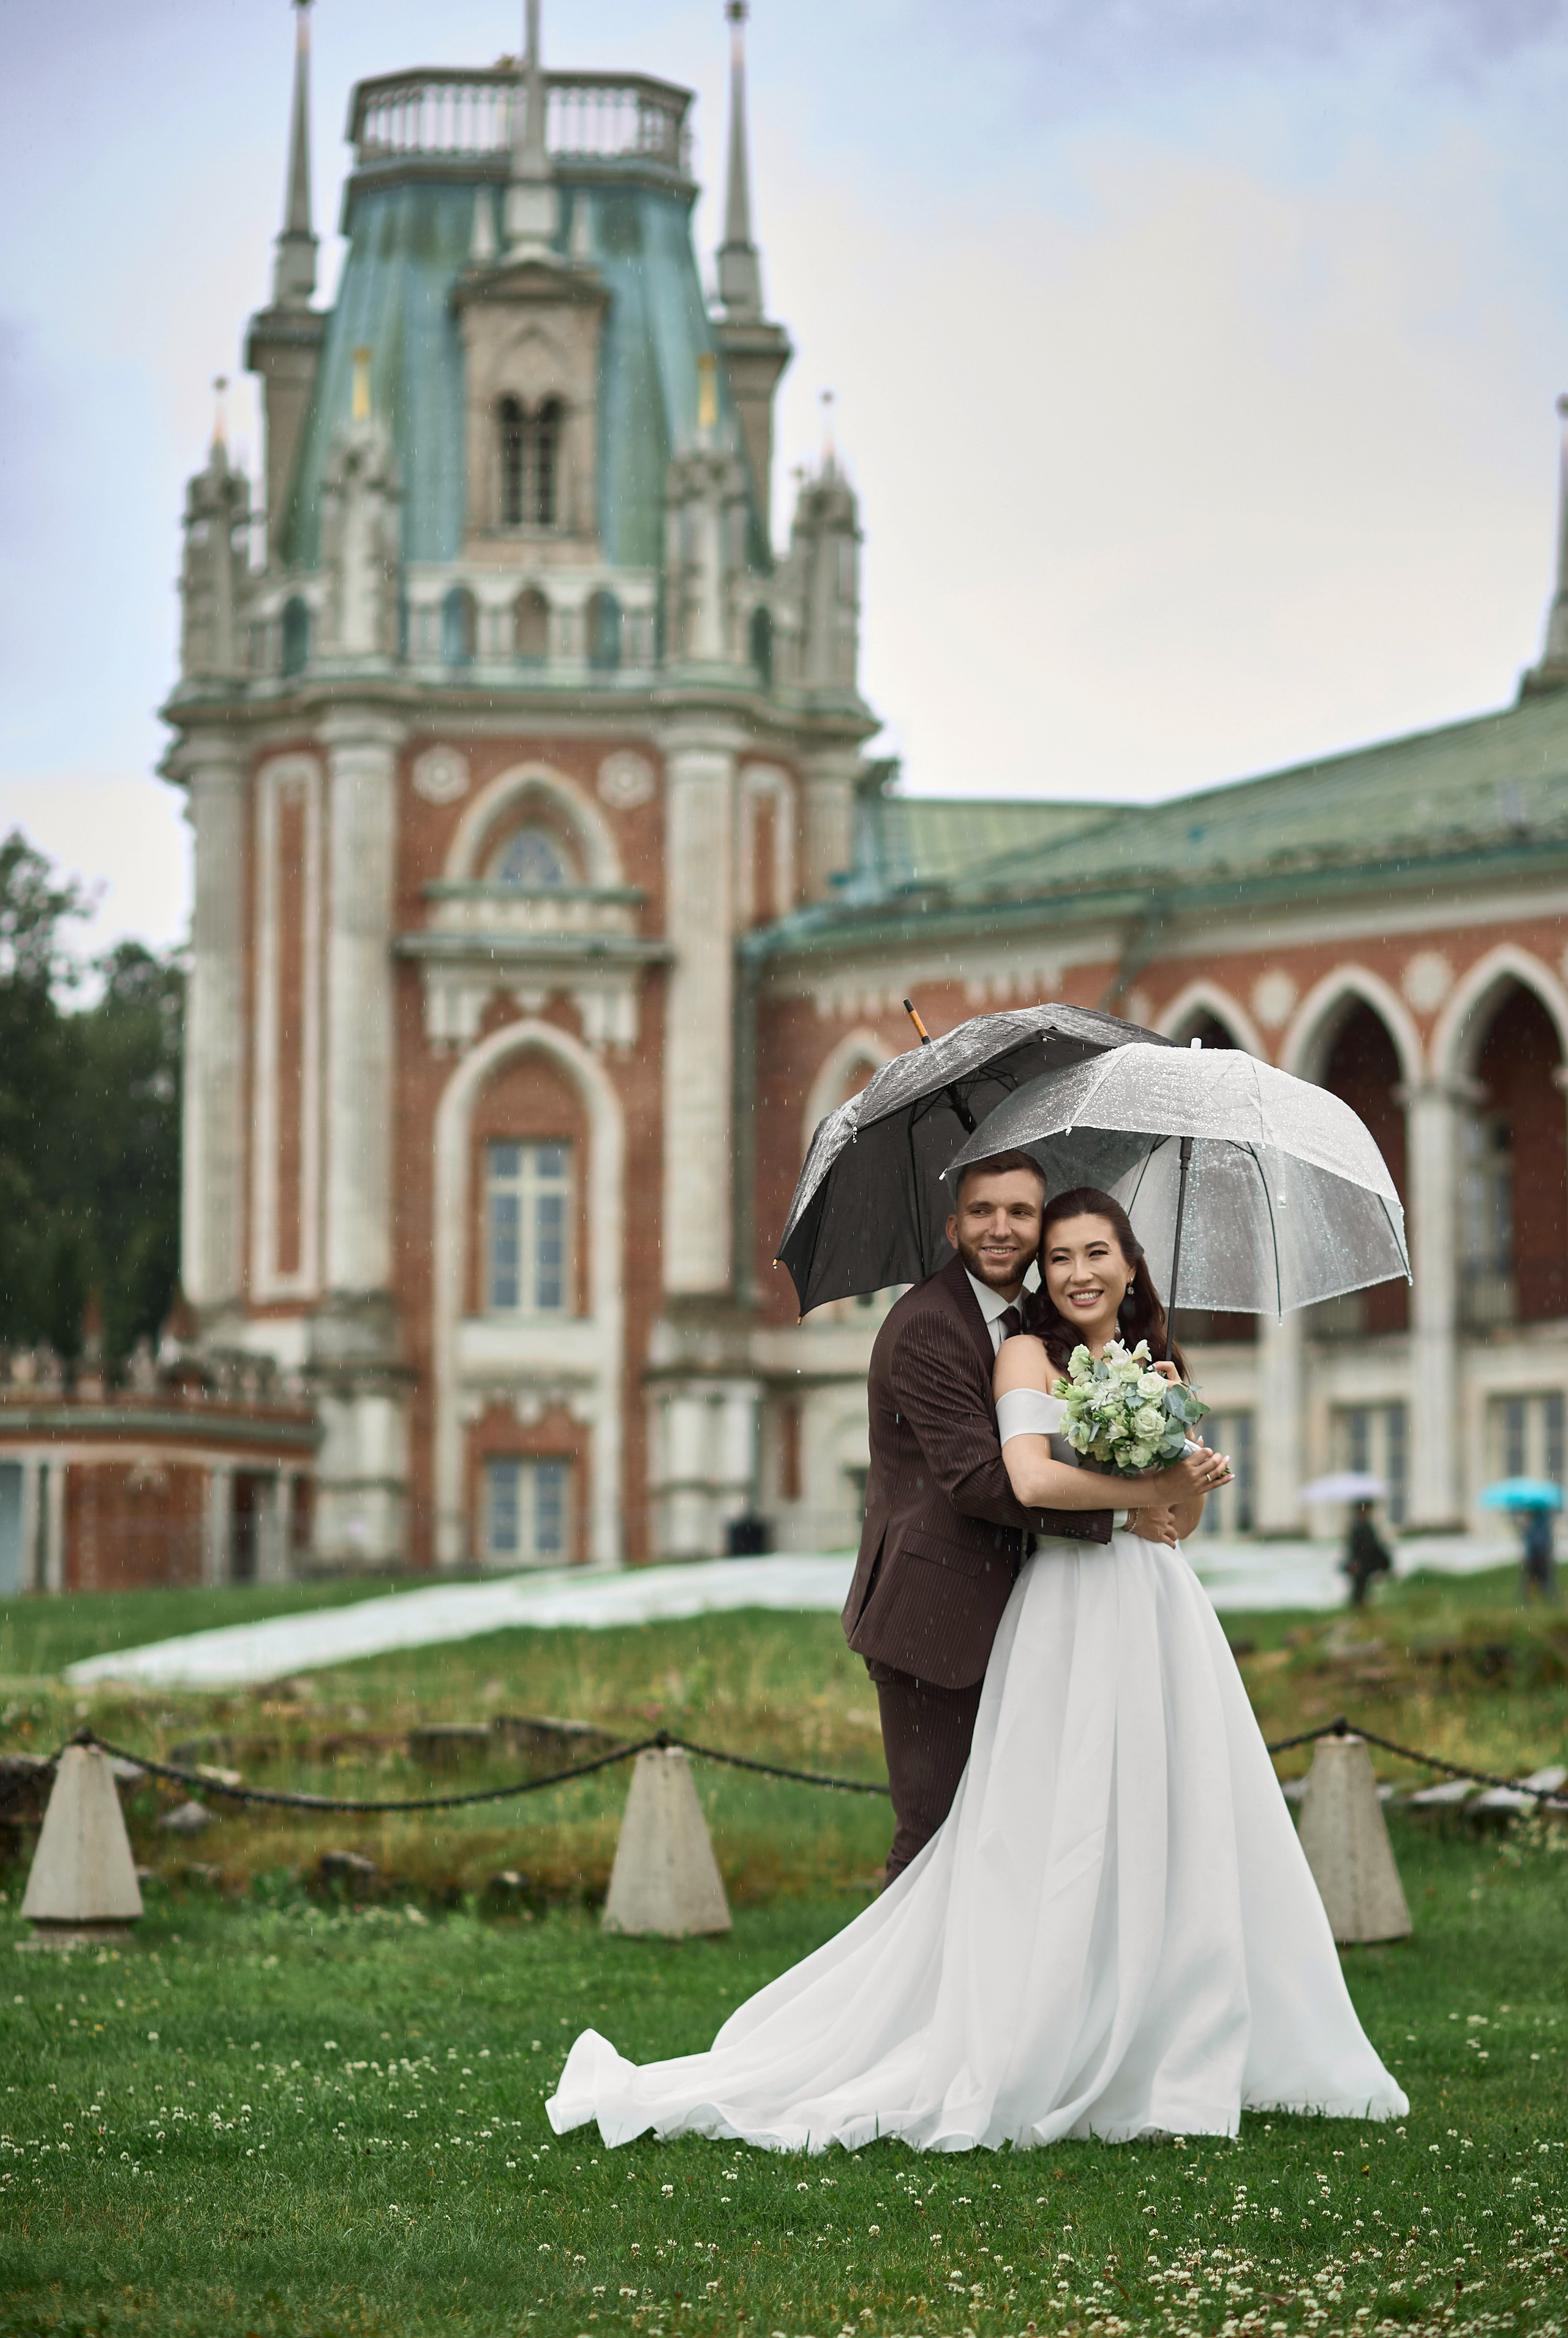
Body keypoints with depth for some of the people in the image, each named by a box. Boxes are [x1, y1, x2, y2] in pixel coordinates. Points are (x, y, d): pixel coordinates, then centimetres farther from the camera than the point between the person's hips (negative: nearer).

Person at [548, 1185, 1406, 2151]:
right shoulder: (1029, 1355, -3)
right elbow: (1031, 1479, -20)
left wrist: (1198, 1483, -4)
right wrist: (1144, 1491, -12)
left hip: (1162, 1613, 7)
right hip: (1072, 1618, -7)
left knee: (1182, 1842, 6)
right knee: (1061, 1849, -10)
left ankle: (1174, 2053, 13)